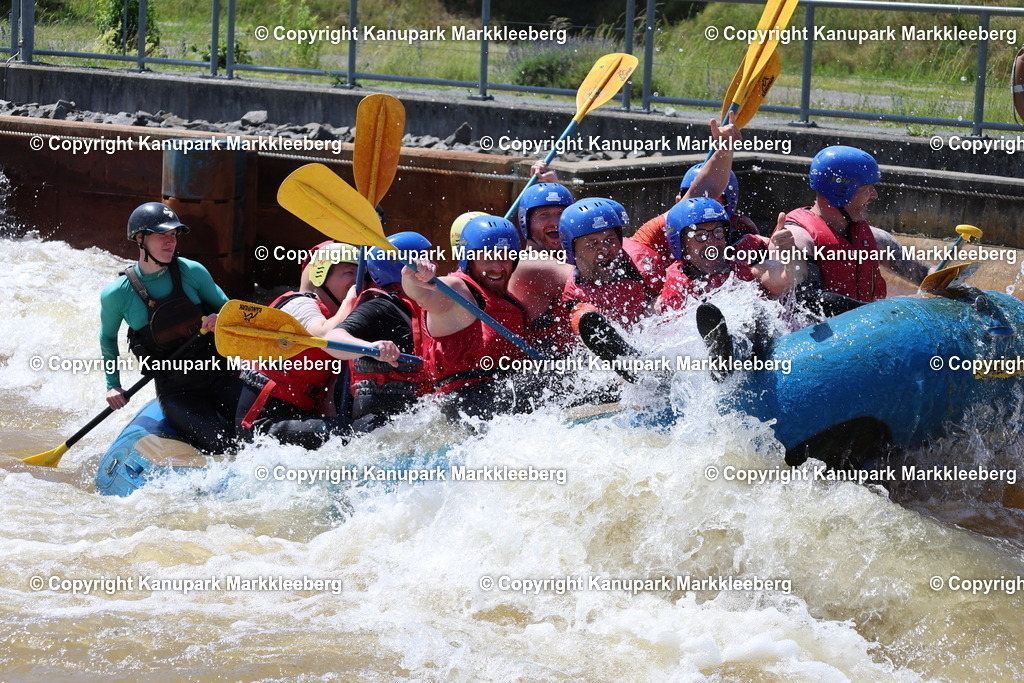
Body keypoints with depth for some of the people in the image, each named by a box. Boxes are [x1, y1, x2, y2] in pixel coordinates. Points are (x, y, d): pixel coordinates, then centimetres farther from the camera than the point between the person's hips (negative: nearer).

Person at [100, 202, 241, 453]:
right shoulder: (117, 295, -4)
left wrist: (220, 319, -10)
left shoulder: (191, 272, -1)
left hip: (219, 373, 2)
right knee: (223, 446, -24)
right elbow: (108, 338, 15)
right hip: (176, 392, -2)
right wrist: (113, 386, 10)